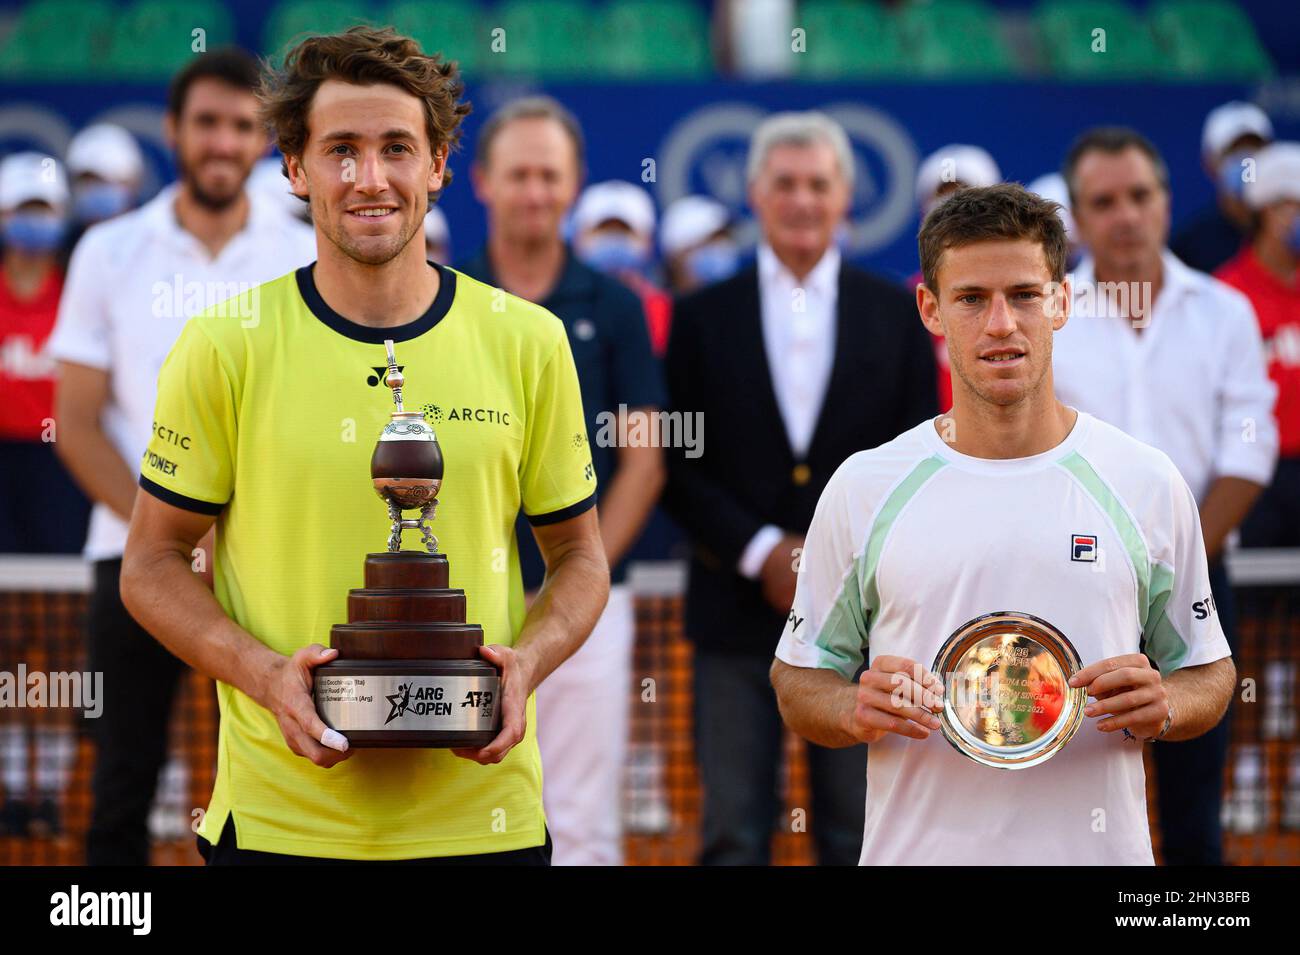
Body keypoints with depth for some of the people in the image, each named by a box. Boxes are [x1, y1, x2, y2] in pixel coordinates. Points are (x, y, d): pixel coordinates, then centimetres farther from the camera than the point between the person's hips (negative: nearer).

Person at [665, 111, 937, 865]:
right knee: (734, 836, 1)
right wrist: (761, 552, -10)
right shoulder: (704, 318, 6)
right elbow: (680, 465, 2)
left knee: (857, 836, 4)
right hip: (739, 610, 0)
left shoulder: (896, 316, 8)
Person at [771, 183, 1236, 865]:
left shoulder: (1147, 484, 1)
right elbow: (799, 679, 5)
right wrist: (857, 712, -15)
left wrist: (1162, 707, -13)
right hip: (917, 847, 0)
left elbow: (1210, 673, 8)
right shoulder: (863, 489, 0)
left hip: (1097, 850, 0)